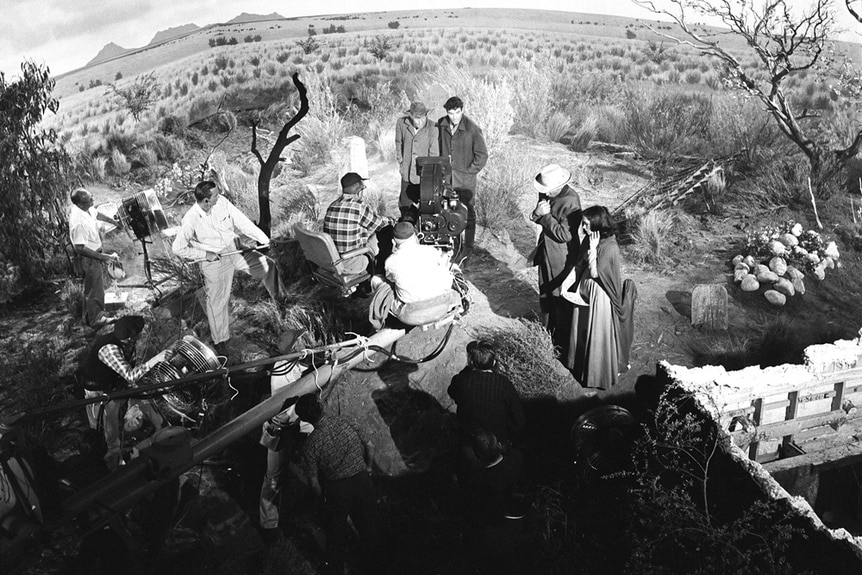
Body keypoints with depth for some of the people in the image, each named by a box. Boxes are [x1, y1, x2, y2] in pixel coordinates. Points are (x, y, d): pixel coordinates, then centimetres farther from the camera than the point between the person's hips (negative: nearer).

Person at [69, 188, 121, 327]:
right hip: (89, 258, -10)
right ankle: (95, 320, 27)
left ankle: (89, 317, 45)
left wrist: (113, 221, 26)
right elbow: (80, 248, -32)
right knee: (95, 289, 8)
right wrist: (103, 257, -32)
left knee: (91, 287, 26)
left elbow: (96, 214, 15)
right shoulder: (78, 222, -36)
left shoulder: (87, 208, -10)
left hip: (95, 250, 10)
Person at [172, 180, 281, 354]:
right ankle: (220, 340, 24)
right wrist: (205, 254, -18)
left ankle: (279, 298, 25)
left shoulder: (222, 202, -13)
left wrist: (263, 239, -19)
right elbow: (178, 248, -16)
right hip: (213, 261, -4)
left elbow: (242, 221, -11)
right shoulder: (191, 220, -23)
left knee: (268, 265, -1)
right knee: (217, 300, 6)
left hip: (235, 248, 4)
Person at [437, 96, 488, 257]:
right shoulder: (441, 125, -2)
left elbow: (482, 155, -9)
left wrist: (469, 172, -10)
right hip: (445, 177, 4)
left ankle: (468, 247, 19)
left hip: (465, 178, -4)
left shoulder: (472, 129, -16)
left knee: (468, 213, 6)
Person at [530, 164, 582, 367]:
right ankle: (547, 333, 40)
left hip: (562, 260, -8)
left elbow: (565, 235, -25)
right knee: (545, 295, 21)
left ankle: (563, 343, 22)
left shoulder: (570, 201, -24)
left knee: (561, 301, 6)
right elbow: (535, 217, 8)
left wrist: (546, 216, -23)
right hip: (546, 255, 8)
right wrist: (538, 213, -15)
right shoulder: (547, 194, -1)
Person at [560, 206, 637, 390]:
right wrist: (565, 283, -7)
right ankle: (583, 365, 38)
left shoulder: (609, 247, -25)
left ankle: (601, 373, 24)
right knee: (583, 331, 19)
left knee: (599, 334, 7)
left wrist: (592, 249, -25)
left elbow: (595, 272, -25)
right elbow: (579, 265, 3)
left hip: (600, 297, -7)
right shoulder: (590, 240, -2)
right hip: (585, 292, 8)